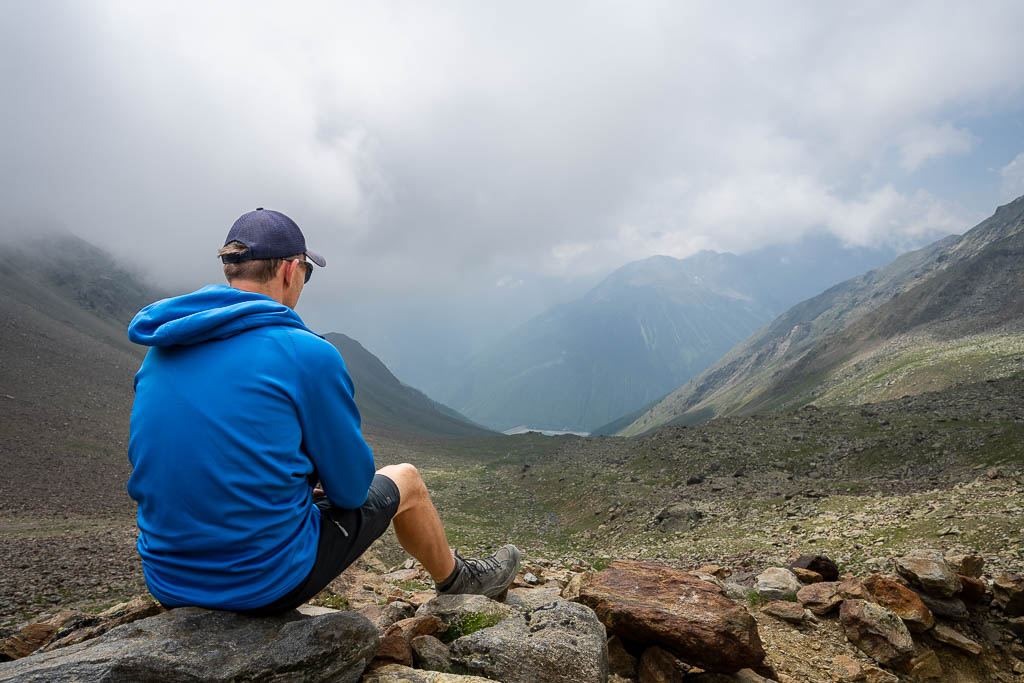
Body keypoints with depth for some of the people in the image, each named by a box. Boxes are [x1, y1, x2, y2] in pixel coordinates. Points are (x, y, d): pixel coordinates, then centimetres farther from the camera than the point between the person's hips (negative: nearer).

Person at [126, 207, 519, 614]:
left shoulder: (161, 351, 2)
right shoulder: (309, 354, -19)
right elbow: (351, 488, -11)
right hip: (270, 584, -6)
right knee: (404, 480, 16)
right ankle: (455, 580, 42)